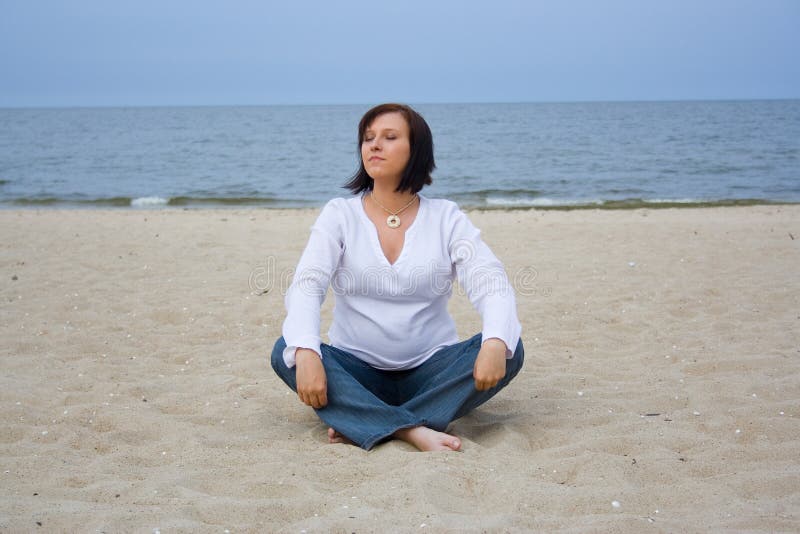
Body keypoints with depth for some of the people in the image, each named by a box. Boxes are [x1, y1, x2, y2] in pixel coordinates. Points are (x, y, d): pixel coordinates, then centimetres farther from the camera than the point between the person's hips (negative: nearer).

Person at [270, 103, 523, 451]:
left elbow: (491, 283, -11)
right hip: (357, 373, 0)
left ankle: (362, 426, -29)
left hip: (430, 371, 1)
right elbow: (306, 285, -13)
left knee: (509, 350, -25)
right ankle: (414, 431, -37)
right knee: (285, 352, -27)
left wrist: (496, 343, -34)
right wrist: (306, 352, -34)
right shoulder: (340, 214, 1)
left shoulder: (446, 217, 1)